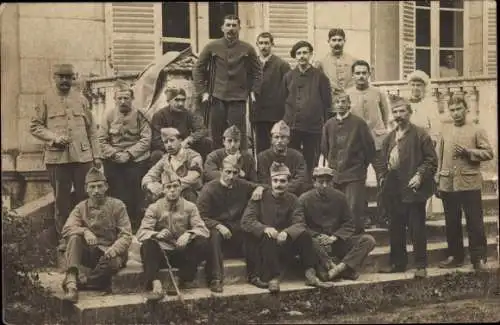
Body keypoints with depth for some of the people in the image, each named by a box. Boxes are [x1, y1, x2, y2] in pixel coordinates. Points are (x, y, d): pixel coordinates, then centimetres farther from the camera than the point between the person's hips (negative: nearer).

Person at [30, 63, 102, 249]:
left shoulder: (81, 99, 10)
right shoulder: (45, 100, 3)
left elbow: (91, 129, 11)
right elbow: (34, 126, 2)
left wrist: (96, 155, 7)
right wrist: (53, 137, -14)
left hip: (82, 156, 2)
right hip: (56, 157, -2)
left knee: (85, 197, 4)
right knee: (61, 199, 5)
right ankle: (64, 238, 14)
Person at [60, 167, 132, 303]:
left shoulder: (117, 205, 1)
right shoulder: (81, 207, 8)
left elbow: (126, 235, -5)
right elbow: (67, 229, -8)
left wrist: (114, 248, -27)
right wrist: (85, 231, -28)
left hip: (109, 252, -2)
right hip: (89, 253, 2)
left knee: (113, 261, -37)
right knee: (75, 238, -28)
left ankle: (79, 281, -24)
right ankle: (71, 284, -42)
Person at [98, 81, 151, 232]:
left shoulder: (139, 115, -2)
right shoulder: (109, 116, 3)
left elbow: (146, 139, -6)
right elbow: (102, 140, 3)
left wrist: (129, 154, -13)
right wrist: (114, 154, -10)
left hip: (136, 162, -1)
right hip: (113, 163, 2)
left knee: (137, 198, -2)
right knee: (117, 198, 1)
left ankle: (136, 229, 7)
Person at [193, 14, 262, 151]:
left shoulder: (247, 49, 6)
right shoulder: (212, 47, 5)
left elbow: (257, 72, 13)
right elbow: (198, 69, 9)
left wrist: (253, 91, 1)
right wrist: (203, 92, 2)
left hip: (238, 99, -1)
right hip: (216, 98, 1)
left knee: (239, 137, -3)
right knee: (216, 136, 4)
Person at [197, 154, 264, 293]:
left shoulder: (242, 185, 8)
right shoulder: (209, 189, -6)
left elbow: (258, 187, 26)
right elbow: (201, 216, -13)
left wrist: (259, 188, 1)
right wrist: (219, 226, -27)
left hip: (238, 230, 4)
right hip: (215, 227, -4)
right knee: (214, 235, -37)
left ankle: (254, 274, -6)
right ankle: (216, 279, -35)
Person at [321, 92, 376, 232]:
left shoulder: (359, 123, -5)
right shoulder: (329, 125, 7)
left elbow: (370, 147, 0)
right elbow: (324, 148, 21)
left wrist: (362, 165, 5)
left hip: (354, 176, -4)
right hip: (335, 176, 4)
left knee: (354, 211, -8)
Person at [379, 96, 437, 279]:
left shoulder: (420, 134, -4)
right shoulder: (390, 137, 15)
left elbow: (431, 159, -8)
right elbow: (384, 160, 23)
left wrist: (420, 175, -19)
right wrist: (384, 177, 10)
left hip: (412, 189, -6)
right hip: (393, 191, 6)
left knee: (417, 228, -2)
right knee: (395, 228, 11)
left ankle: (421, 265, 4)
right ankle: (397, 263, 21)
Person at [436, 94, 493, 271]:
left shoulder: (477, 130, 1)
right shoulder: (445, 130, 11)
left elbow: (488, 153, -3)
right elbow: (439, 157, 11)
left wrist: (469, 152, -16)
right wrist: (437, 181, 7)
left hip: (470, 183, -4)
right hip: (448, 184, 4)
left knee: (475, 222, -1)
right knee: (452, 223, 11)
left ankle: (479, 258, 6)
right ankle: (455, 256, 21)